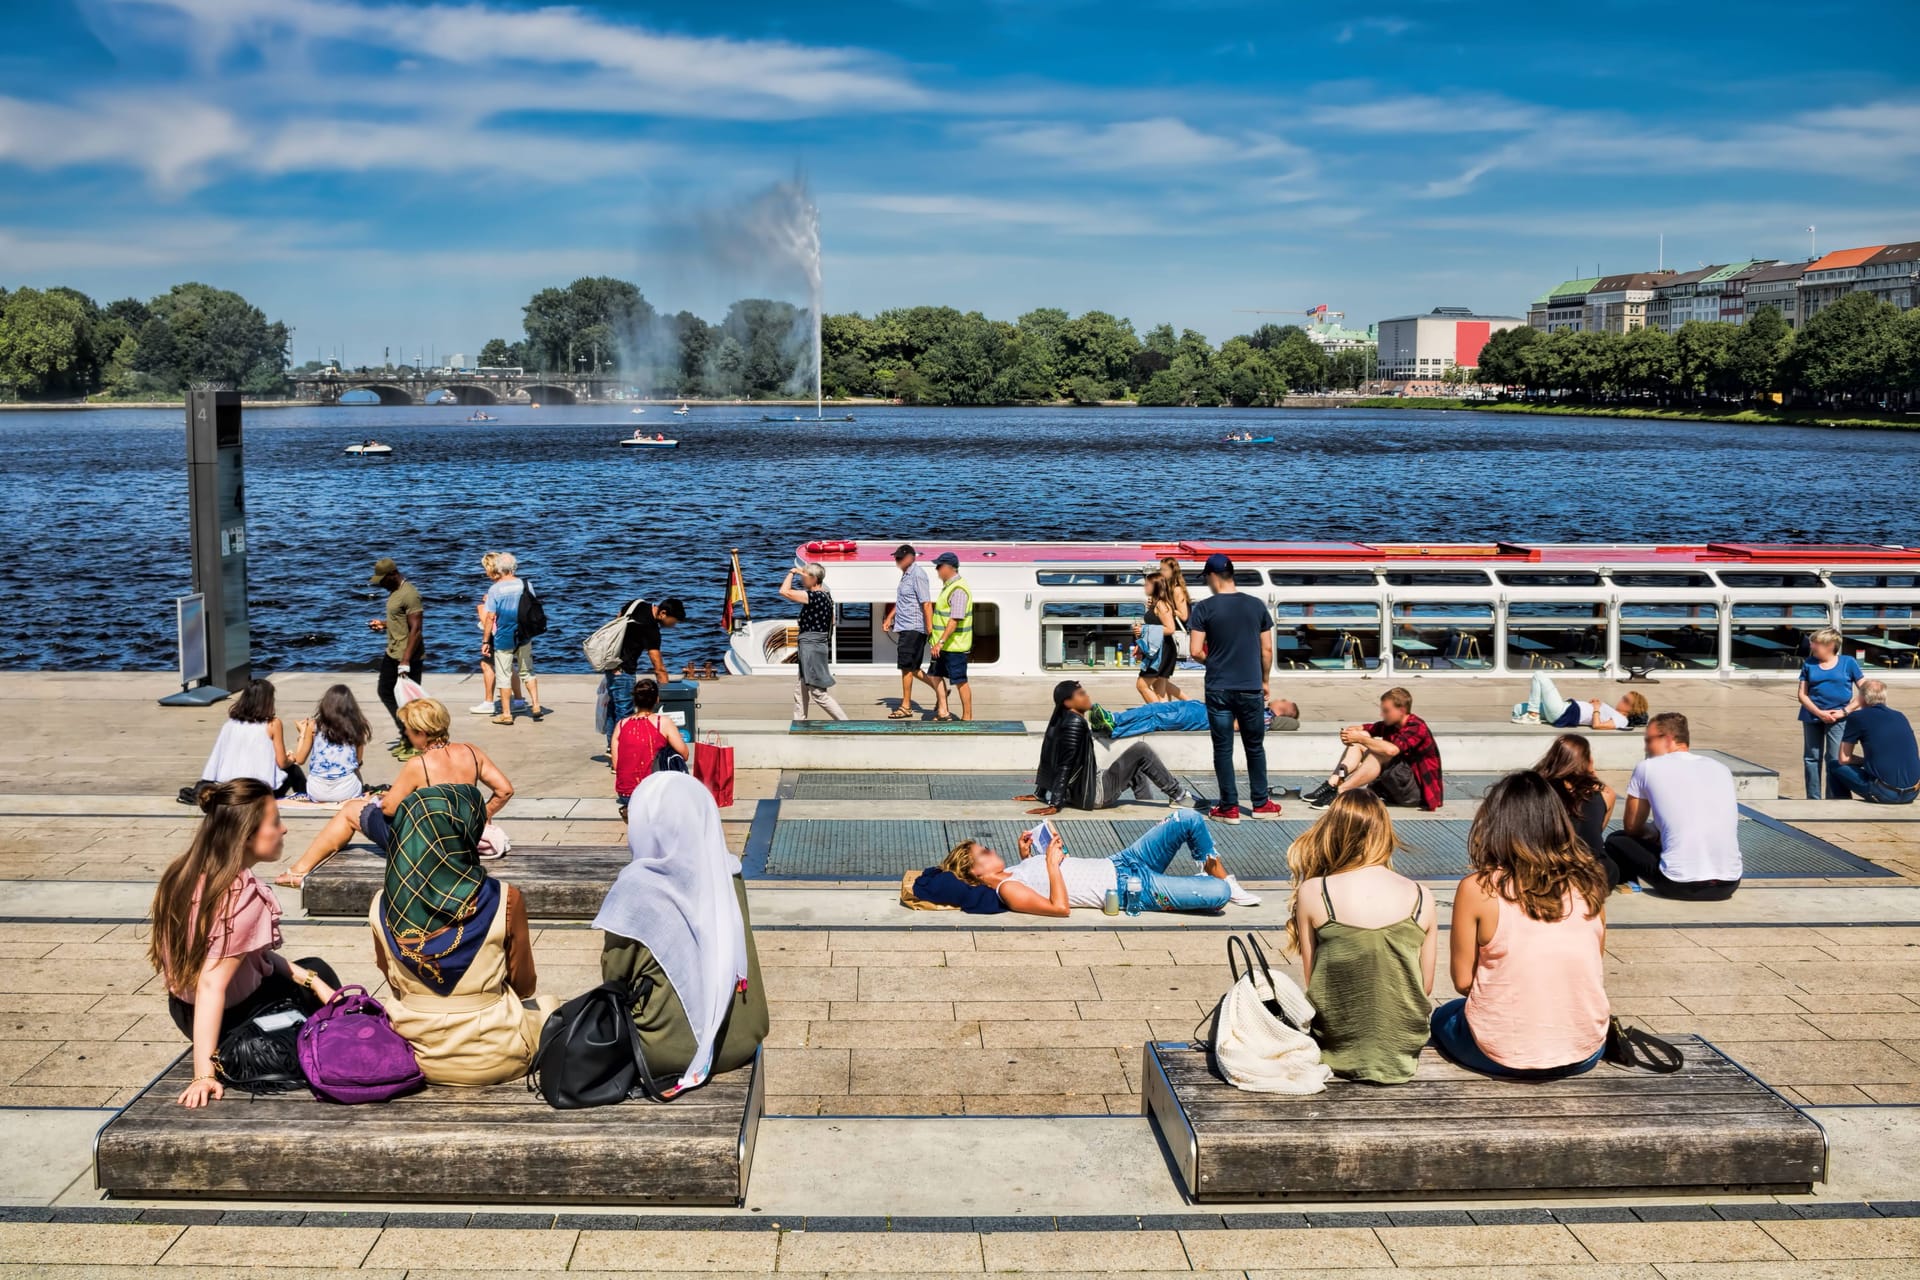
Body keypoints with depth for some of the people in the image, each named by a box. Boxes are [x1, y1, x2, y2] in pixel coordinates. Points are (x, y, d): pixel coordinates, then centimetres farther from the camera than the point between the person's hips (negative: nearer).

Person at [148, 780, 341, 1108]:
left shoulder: (191, 872, -4)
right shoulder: (244, 896, -30)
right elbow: (212, 984, -33)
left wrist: (309, 978, 4)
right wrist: (204, 1074, -34)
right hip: (232, 1018, -8)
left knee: (314, 971, 27)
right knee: (319, 973, 20)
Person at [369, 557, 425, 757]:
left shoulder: (409, 594, -19)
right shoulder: (394, 592, 12)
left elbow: (416, 628, -24)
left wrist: (406, 660, -26)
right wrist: (383, 624, 10)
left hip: (409, 658, -10)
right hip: (392, 654, 10)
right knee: (386, 693, 16)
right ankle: (406, 735, 26)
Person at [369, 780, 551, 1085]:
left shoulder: (383, 906, -13)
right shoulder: (504, 901, -21)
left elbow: (393, 983, 3)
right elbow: (524, 986, -8)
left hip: (417, 1054, 4)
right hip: (491, 1058, -4)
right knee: (547, 1007, 28)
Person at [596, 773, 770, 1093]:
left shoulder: (638, 886, -15)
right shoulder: (730, 876, -1)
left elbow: (615, 977, -4)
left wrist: (610, 948, 16)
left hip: (674, 1049, -5)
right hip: (740, 1040, 5)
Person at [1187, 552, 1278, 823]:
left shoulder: (1204, 608, -7)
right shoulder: (1257, 605, 1)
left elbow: (1196, 651, -11)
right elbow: (1267, 649, 4)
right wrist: (1265, 681, 16)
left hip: (1219, 689, -2)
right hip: (1251, 688, 3)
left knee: (1223, 749, 6)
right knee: (1255, 747, 15)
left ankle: (1229, 807, 8)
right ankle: (1261, 803, 22)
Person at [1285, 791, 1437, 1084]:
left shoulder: (1312, 893, -12)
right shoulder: (1422, 900, -7)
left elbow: (1311, 980, -5)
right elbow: (1426, 986, 2)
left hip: (1337, 1046, -1)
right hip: (1403, 1047, 1)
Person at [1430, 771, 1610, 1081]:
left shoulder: (1478, 889, -15)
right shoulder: (1588, 883, -5)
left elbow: (1462, 981, -8)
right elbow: (1594, 965, 6)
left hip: (1504, 1056, -4)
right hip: (1585, 1054, 4)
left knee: (1444, 1016, 30)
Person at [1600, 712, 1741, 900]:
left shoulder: (1648, 767, 3)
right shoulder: (1721, 769, 14)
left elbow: (1631, 827, 13)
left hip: (1680, 885, -4)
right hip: (1729, 884, 4)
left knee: (1616, 841, 21)